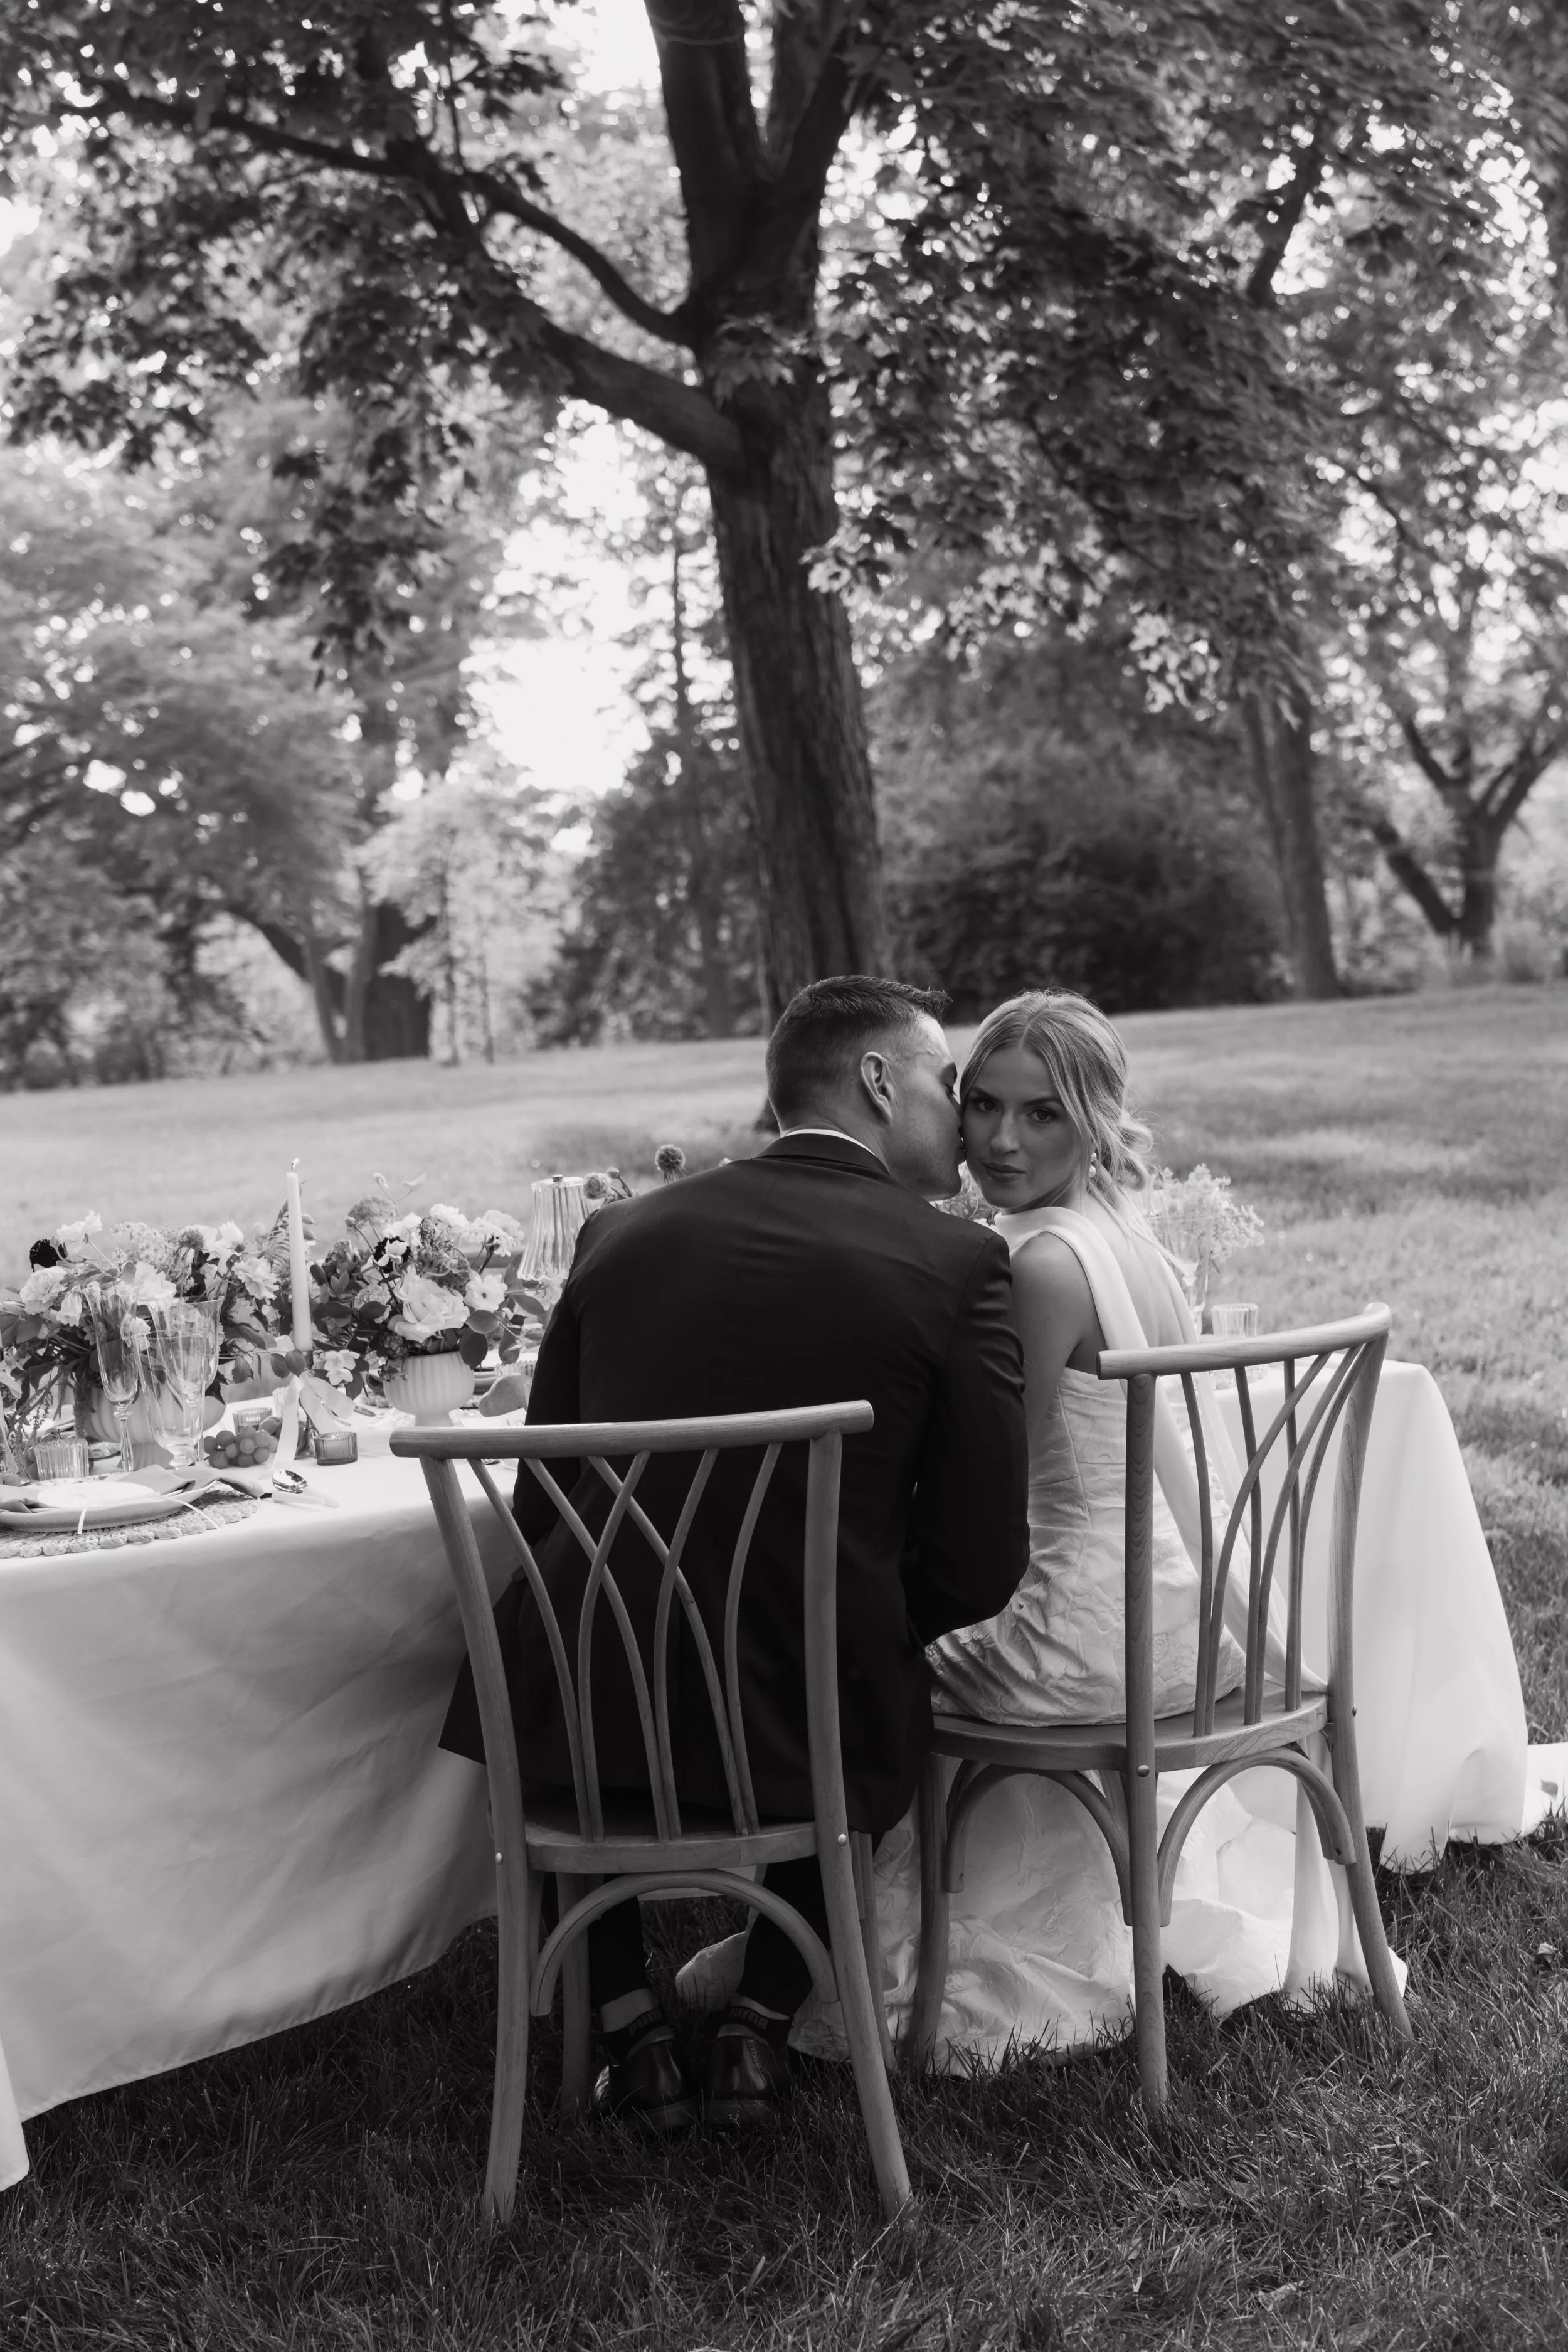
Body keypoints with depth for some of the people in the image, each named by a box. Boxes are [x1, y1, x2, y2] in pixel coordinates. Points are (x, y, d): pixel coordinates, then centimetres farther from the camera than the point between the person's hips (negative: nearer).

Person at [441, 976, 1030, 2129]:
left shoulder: (621, 1231, 3)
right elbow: (979, 1563, -5)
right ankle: (762, 2027, 26)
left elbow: (541, 1510, 7)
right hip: (807, 1735, -1)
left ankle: (633, 2033, 29)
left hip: (591, 1721, 2)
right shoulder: (957, 1265, -6)